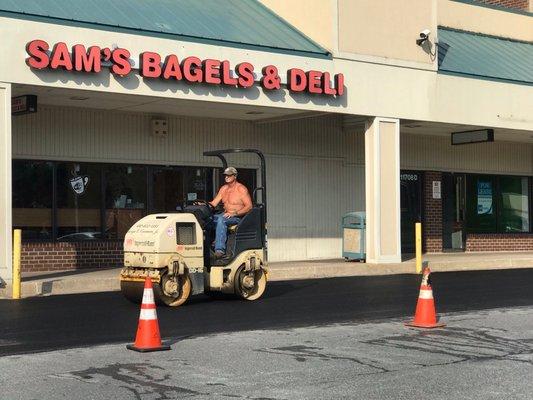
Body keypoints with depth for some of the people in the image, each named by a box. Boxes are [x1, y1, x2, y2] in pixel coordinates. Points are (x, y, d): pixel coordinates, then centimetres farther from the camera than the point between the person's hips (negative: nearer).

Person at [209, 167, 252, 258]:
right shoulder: (224, 188, 15)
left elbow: (249, 206, -14)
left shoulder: (241, 189, -6)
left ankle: (220, 249, -44)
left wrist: (234, 213, -24)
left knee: (221, 220, -37)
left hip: (238, 217, -7)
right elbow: (213, 203, 12)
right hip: (226, 215, 7)